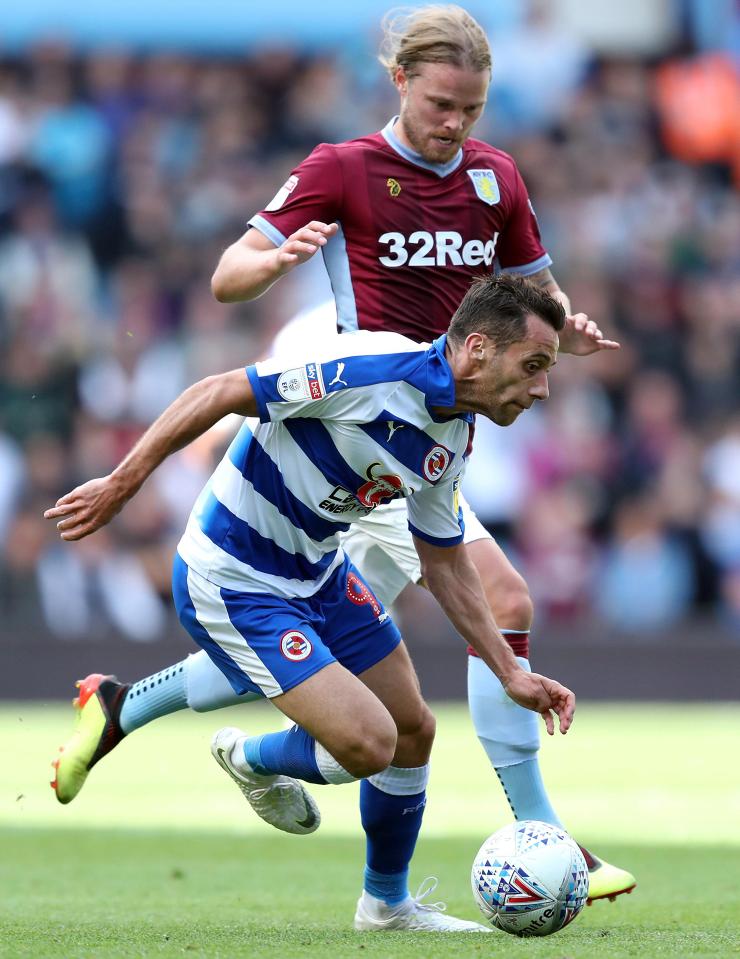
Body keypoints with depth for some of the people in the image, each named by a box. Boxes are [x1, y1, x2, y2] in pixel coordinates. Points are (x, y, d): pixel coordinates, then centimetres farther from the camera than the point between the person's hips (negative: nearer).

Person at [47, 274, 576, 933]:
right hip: (233, 580, -9)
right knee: (369, 743, -15)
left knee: (414, 731, 12)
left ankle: (388, 902, 34)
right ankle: (251, 761, 18)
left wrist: (511, 674, 9)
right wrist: (122, 483, -20)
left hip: (319, 572, 9)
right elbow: (217, 394, -22)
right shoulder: (372, 368, -27)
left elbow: (446, 563, 13)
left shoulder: (455, 437, 0)